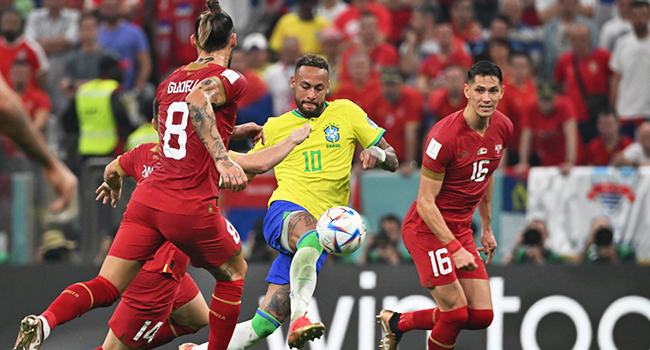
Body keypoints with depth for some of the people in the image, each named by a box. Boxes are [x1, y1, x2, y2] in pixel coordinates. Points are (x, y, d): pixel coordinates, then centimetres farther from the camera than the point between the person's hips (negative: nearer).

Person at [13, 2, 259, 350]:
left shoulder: (170, 81, 18)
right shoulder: (230, 79, -3)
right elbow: (199, 99, -26)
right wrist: (223, 159, -34)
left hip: (148, 199, 5)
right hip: (192, 207, -5)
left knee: (106, 288, 1)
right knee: (234, 273, 23)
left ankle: (44, 322, -25)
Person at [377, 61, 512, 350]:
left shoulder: (503, 128, -1)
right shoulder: (444, 136, -24)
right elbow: (426, 202, -21)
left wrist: (486, 228, 21)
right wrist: (455, 249, -27)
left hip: (461, 229, 7)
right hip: (427, 229, -7)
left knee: (482, 315, 2)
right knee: (456, 312, -15)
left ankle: (396, 323, 20)